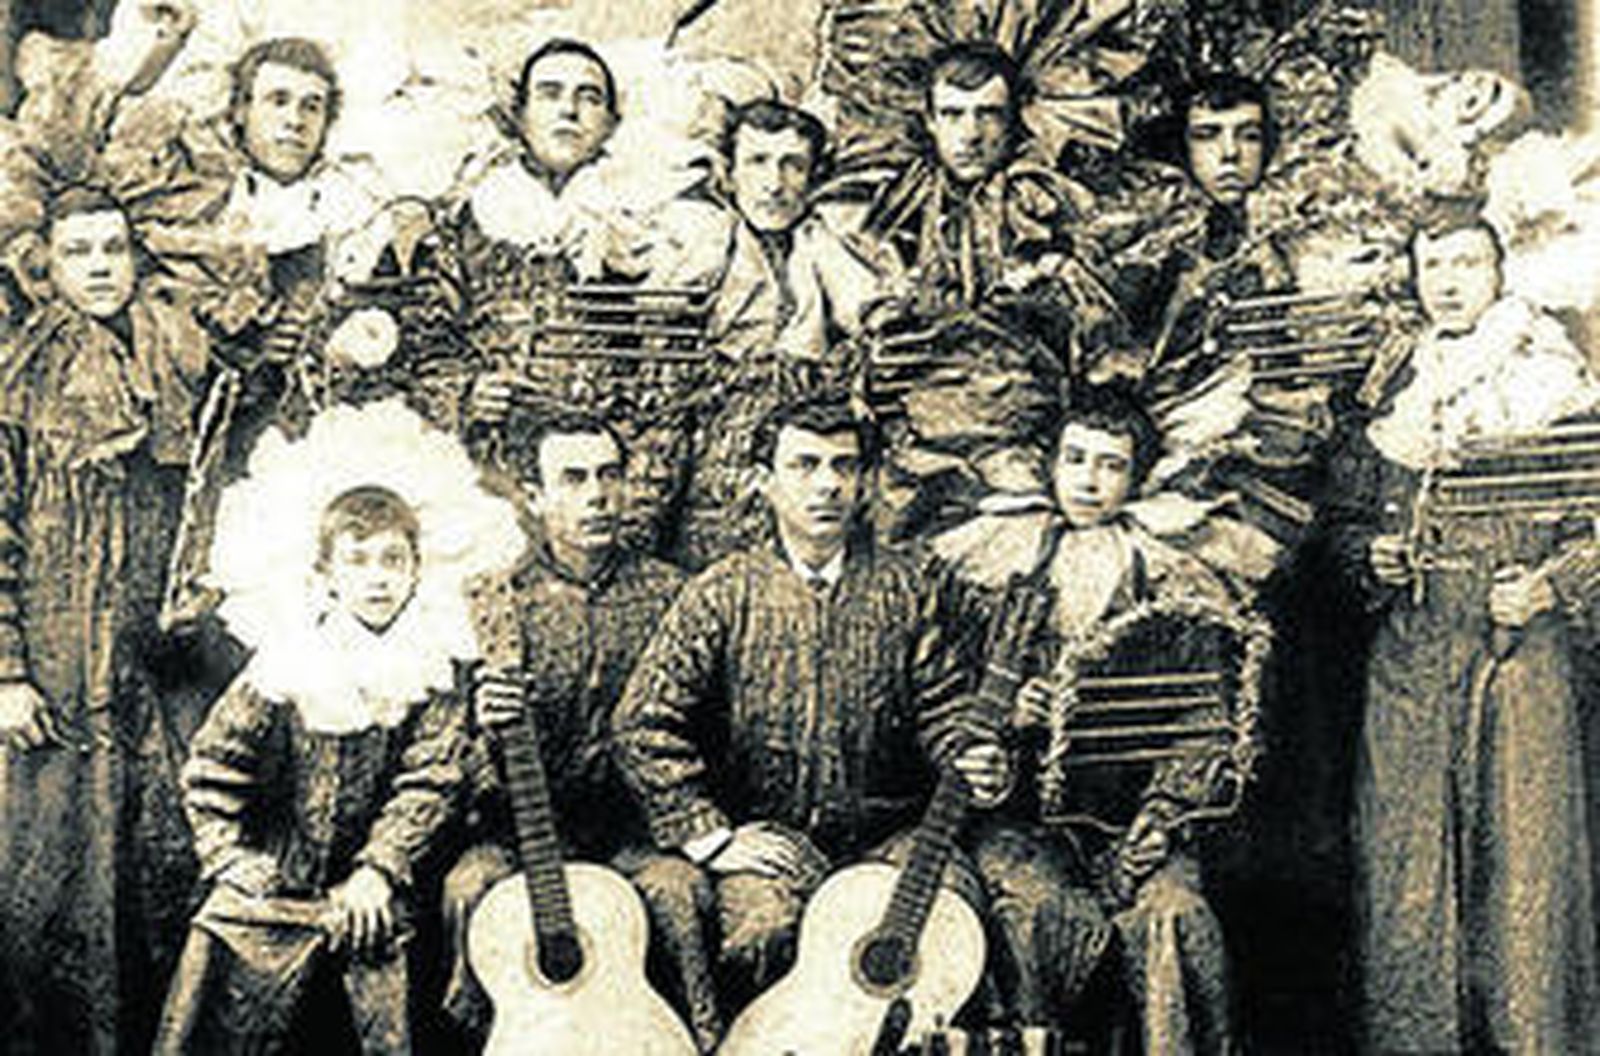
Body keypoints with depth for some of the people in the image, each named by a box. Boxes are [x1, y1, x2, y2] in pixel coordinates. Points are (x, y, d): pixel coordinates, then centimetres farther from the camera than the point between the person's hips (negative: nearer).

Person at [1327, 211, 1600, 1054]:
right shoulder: (1388, 388, 13)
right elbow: (1344, 509, 20)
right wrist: (1369, 559, 1)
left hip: (1521, 649, -2)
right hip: (1409, 653, 3)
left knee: (1522, 836, -4)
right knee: (1402, 848, 0)